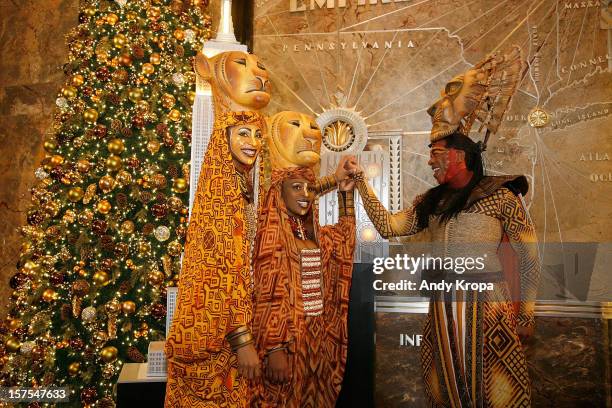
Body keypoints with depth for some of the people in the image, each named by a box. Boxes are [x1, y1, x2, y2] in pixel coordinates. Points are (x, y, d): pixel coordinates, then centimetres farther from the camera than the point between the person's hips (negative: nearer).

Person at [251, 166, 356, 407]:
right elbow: (268, 295, -16)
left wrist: (346, 193, 20)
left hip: (318, 336, 7)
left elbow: (345, 236, 29)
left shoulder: (315, 234, 9)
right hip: (287, 338, -6)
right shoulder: (272, 232, -10)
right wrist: (274, 349, -21)